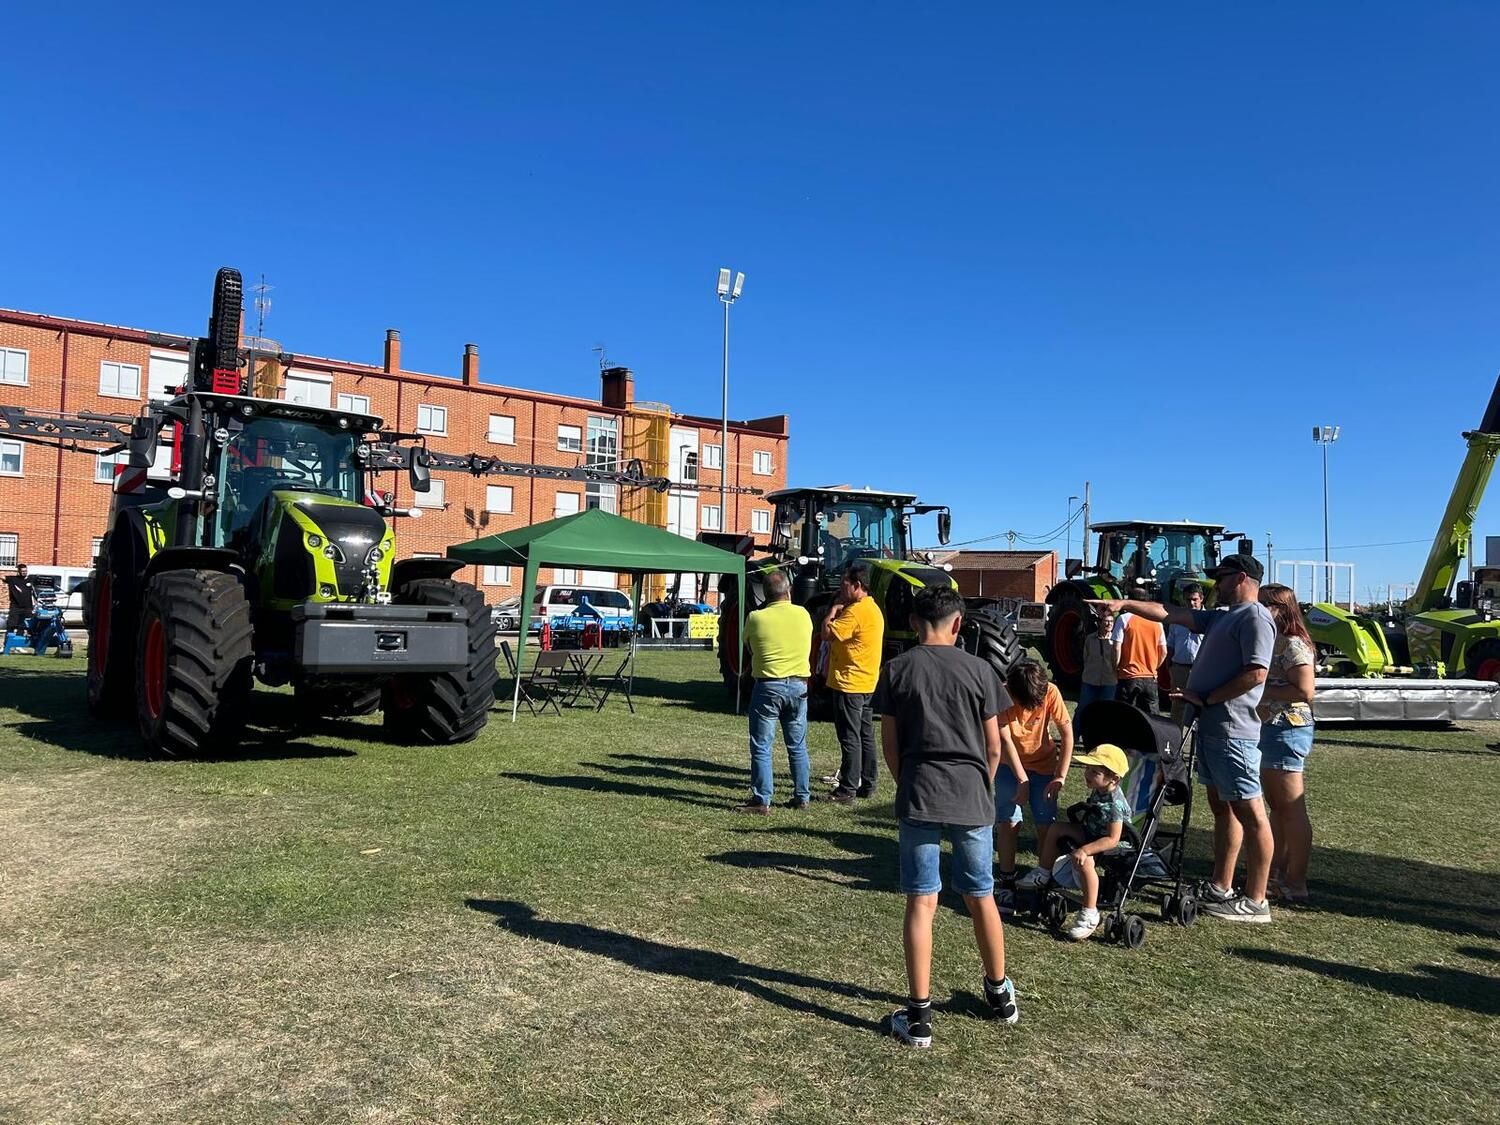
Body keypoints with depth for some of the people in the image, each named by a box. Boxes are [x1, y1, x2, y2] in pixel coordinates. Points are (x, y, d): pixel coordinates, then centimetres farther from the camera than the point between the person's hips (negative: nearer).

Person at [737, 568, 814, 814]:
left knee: (761, 746, 3)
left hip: (768, 686, -4)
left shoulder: (756, 618, -10)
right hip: (798, 686, 4)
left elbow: (750, 647, 5)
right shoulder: (803, 614, -1)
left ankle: (761, 801, 2)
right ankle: (802, 796, 21)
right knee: (798, 746, 15)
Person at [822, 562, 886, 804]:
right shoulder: (872, 608, 14)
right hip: (867, 683, 10)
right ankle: (867, 785, 22)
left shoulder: (856, 611, -20)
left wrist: (835, 607, -12)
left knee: (850, 738, -5)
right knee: (865, 736, 14)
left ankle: (847, 790, -1)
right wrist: (841, 607, 11)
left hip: (850, 684, -10)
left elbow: (827, 633, -23)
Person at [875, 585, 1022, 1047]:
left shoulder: (897, 671, -2)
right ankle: (1000, 992, 35)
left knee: (921, 903, 3)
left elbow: (889, 744, 2)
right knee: (981, 898, 16)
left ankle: (919, 1015, 6)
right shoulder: (978, 670, -2)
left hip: (918, 798, -1)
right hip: (971, 799, 1)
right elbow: (993, 745, 2)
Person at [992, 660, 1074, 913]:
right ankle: (1007, 883, 1)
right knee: (1008, 822, -9)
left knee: (1046, 825, -4)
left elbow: (1067, 733, -16)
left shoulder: (1051, 692, -21)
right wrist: (1022, 780, -30)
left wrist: (1060, 776, -20)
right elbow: (1005, 741, -26)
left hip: (1043, 763, 1)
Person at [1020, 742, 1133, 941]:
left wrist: (1084, 849, -36)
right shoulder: (1098, 791, -2)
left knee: (1083, 860, -34)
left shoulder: (1114, 803, -28)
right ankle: (1043, 874, 17)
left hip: (1110, 849, -10)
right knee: (1057, 828, 6)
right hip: (1091, 835, 10)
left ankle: (1090, 914, -25)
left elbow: (1112, 839, -32)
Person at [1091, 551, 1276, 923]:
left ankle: (1255, 901, -1)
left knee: (1250, 812, -5)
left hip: (1231, 730, -10)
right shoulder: (1221, 617, 18)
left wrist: (1207, 698, -14)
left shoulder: (1255, 617, -10)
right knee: (1222, 807, 14)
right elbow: (1171, 613, 19)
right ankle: (1220, 889, 22)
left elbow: (1256, 673, -20)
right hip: (1210, 726, 10)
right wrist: (1124, 604, 15)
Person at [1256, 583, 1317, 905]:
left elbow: (1304, 691, -23)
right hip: (1269, 730, 10)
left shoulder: (1293, 645, -15)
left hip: (1287, 730, -10)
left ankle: (1296, 884, 2)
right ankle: (1276, 874, 26)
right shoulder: (1272, 642, 15)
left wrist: (1262, 691, -19)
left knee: (1292, 809, -4)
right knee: (1277, 808, 16)